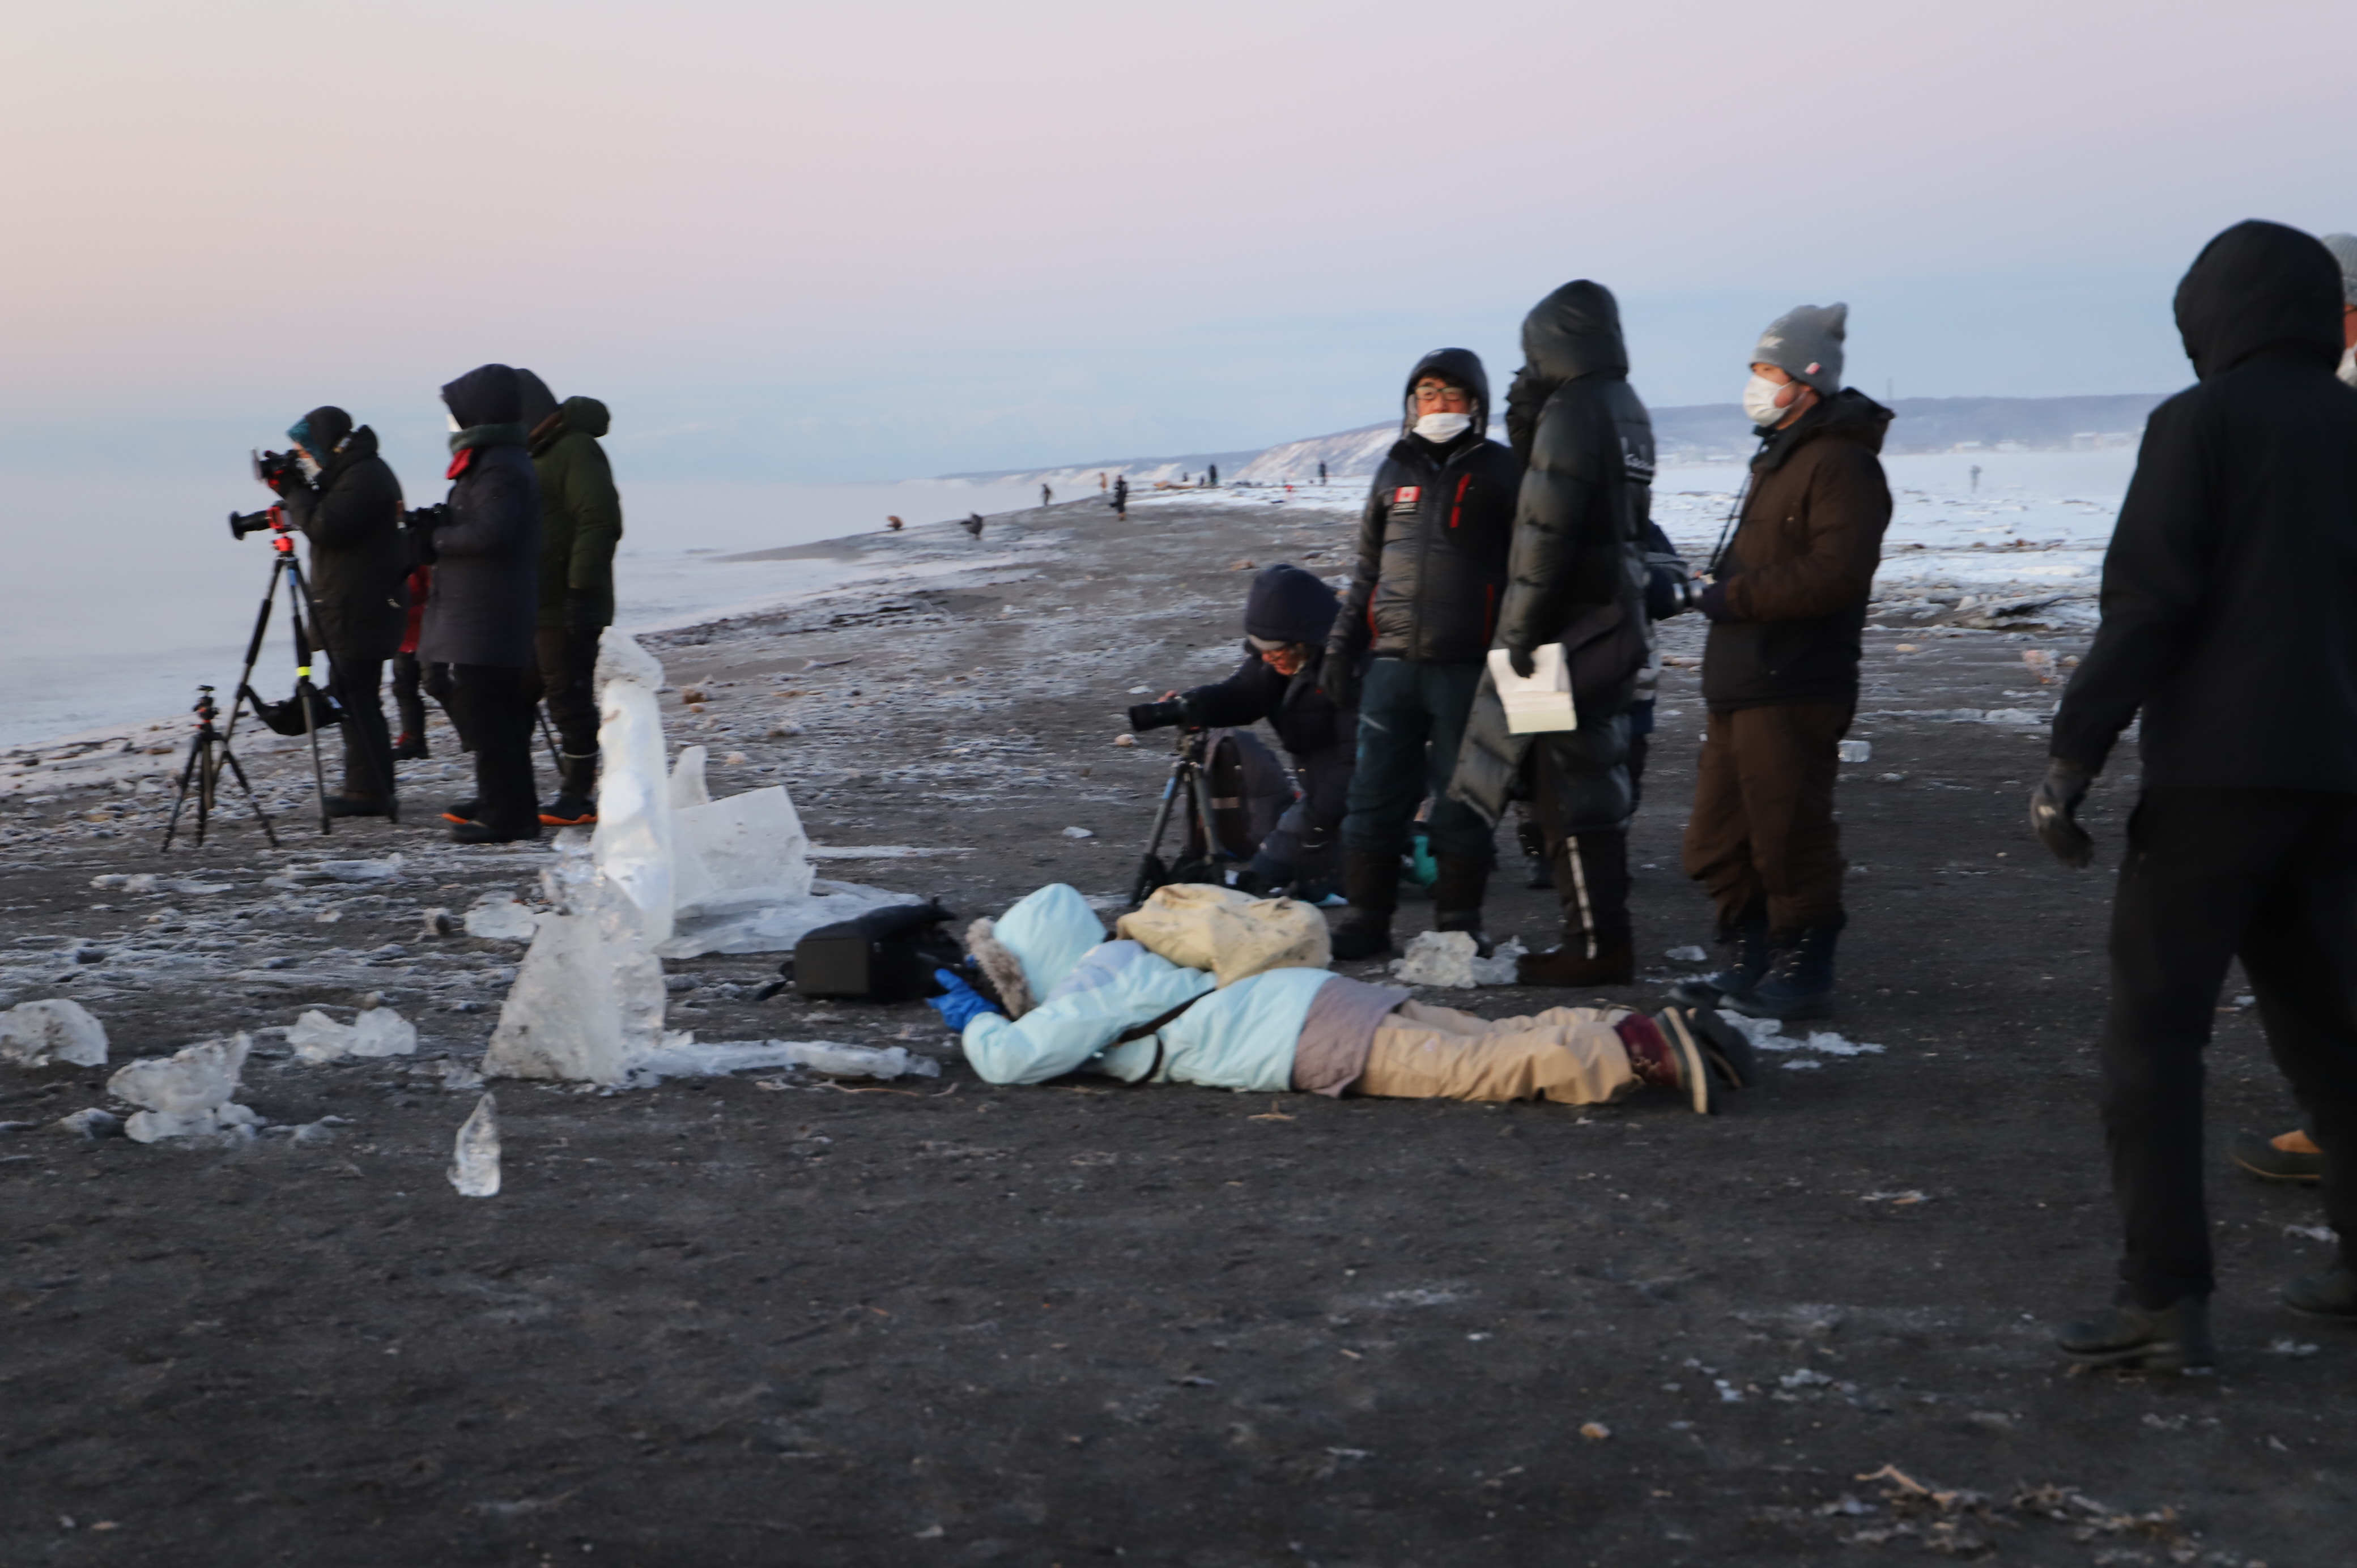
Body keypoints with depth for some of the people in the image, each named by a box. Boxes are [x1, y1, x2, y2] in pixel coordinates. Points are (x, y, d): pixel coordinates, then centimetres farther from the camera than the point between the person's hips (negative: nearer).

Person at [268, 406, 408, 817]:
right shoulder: (348, 472, 17)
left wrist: (295, 490, -12)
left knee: (358, 698, -8)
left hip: (361, 610, -11)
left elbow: (325, 527, -24)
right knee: (350, 699, 14)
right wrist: (295, 490, 7)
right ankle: (366, 788, 20)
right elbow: (322, 523, 21)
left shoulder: (364, 477, -17)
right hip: (347, 609, 11)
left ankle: (370, 792, -5)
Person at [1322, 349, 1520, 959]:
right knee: (1376, 794, 3)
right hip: (1392, 660, 4)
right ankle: (1365, 921, 11)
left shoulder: (1498, 471, 3)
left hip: (1466, 666, -4)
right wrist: (1342, 648, 16)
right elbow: (1367, 570, 21)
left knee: (1459, 796, 1)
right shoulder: (1395, 471, 15)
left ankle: (1458, 922, 11)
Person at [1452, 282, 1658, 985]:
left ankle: (1597, 946, -1)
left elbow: (1548, 529, -20)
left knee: (1569, 786, -4)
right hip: (1617, 623, 10)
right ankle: (1603, 934, 23)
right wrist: (1527, 426, 8)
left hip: (1572, 628, -10)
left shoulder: (1572, 412, -15)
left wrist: (1522, 629, -17)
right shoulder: (1628, 408, 15)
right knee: (1594, 781, 16)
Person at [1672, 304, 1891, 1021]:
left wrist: (1738, 596, -18)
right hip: (1740, 688, 11)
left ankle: (1803, 974, 5)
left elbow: (1837, 572, -24)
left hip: (1792, 693, -11)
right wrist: (1723, 589, 13)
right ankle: (1751, 964, 24)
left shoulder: (1839, 462, -12)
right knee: (1719, 839, 14)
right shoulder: (1779, 457, 22)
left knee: (1789, 836, -5)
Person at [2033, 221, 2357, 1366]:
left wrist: (2072, 757, -13)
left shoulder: (2200, 422, -7)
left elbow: (2146, 607, -15)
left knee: (2153, 1027, -3)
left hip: (2214, 773, -7)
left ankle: (2165, 1299, -8)